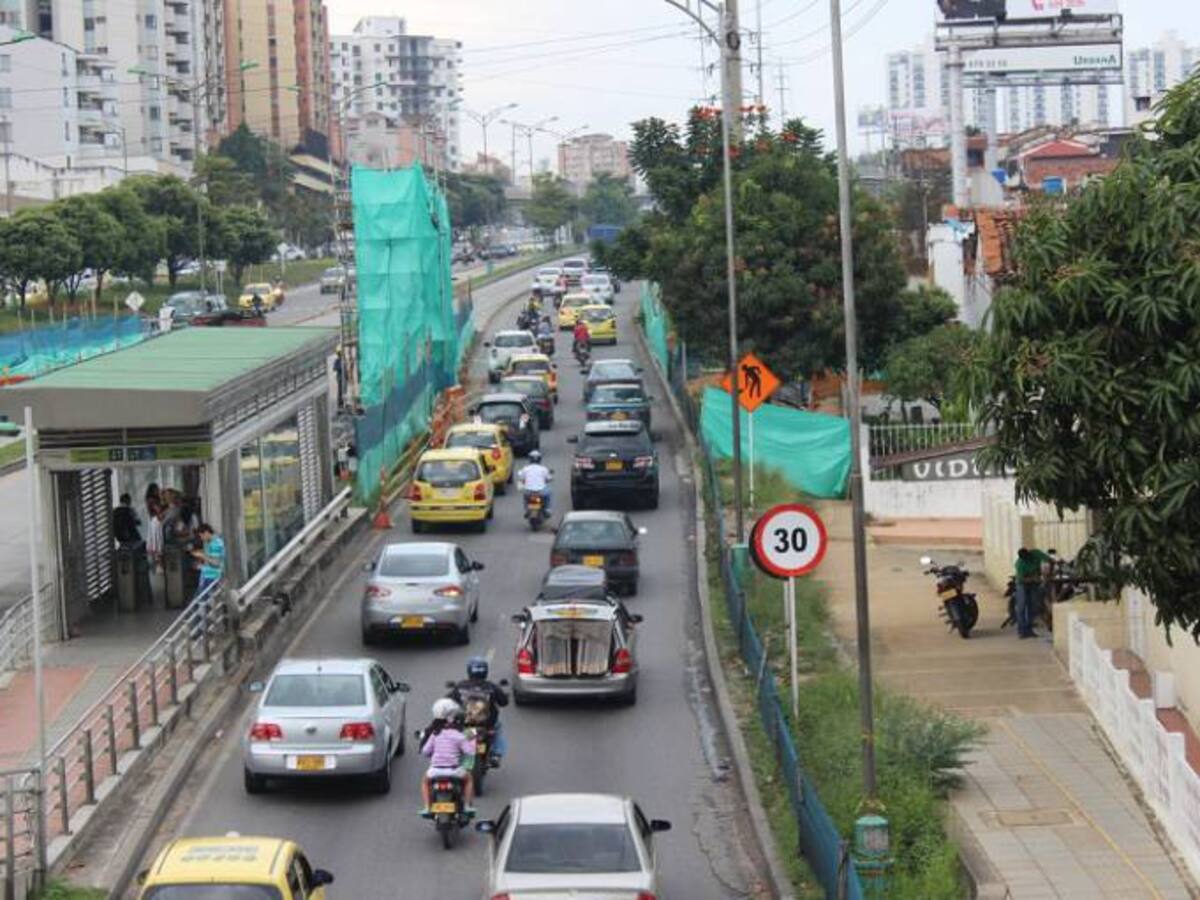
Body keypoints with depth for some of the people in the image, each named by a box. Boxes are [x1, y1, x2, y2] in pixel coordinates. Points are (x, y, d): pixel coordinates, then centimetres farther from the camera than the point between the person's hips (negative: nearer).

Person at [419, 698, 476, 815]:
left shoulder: (435, 734, 2)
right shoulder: (458, 735, -7)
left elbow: (425, 751, 4)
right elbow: (469, 751, -10)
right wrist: (472, 742, 10)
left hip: (436, 769, 2)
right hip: (454, 769, -2)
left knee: (425, 781, 33)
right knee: (468, 779, 29)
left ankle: (427, 807, 19)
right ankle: (467, 806, 21)